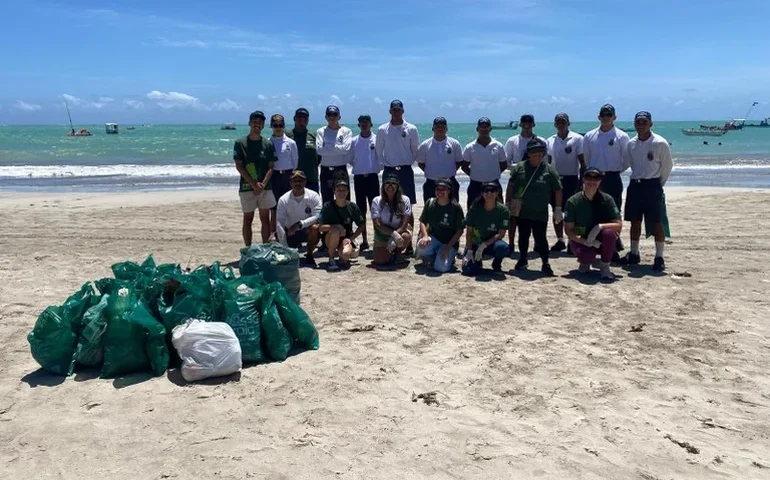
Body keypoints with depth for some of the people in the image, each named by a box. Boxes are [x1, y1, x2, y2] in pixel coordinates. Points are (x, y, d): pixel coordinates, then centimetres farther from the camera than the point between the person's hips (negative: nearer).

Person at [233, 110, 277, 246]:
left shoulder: (268, 144, 5)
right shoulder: (240, 143, 0)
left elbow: (271, 167, 2)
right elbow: (238, 166, -5)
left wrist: (262, 184, -13)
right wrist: (254, 184, -13)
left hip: (265, 187, 2)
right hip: (247, 187, -2)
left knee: (265, 219, 4)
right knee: (248, 219, 4)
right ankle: (248, 249, 9)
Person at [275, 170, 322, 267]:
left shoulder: (313, 196, -14)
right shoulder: (283, 199, -12)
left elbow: (317, 217, -21)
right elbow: (280, 224, -15)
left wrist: (299, 224, -34)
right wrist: (285, 248, -23)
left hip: (308, 231, -2)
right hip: (290, 233, 2)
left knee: (314, 228, -34)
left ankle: (309, 255, -9)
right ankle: (295, 247, 23)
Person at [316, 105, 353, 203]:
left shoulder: (346, 131, 5)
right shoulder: (321, 131, 8)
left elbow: (346, 149, -11)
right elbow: (319, 149, -8)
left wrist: (328, 147, -8)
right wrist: (338, 148, -9)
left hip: (341, 170, -1)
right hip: (326, 170, 1)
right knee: (327, 201, 6)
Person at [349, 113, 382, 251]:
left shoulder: (377, 139, 0)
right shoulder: (354, 141, 7)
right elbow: (350, 159, 11)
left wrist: (377, 168, -5)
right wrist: (359, 166, 4)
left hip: (372, 176, -3)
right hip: (358, 177, 3)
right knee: (361, 210, 6)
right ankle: (364, 240, 14)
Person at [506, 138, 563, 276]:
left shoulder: (549, 170, -4)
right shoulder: (519, 167, -1)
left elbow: (558, 190, 0)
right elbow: (511, 185, 7)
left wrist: (558, 209, -2)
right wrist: (508, 203, 6)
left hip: (540, 213, -2)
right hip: (521, 212, 2)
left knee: (540, 238, -1)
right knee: (523, 237, 15)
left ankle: (545, 264, 10)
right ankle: (522, 259, 32)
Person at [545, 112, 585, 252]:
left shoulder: (577, 139, -4)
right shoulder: (550, 141, 8)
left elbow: (582, 161, -4)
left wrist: (582, 180, -10)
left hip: (571, 179, -4)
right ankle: (560, 240, 16)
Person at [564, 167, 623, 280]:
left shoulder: (606, 199, -9)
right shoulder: (573, 201, -11)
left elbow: (619, 225, -12)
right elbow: (568, 230, -10)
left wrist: (599, 226, -29)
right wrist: (585, 242, -25)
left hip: (600, 240, 2)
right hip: (580, 240, -1)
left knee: (609, 232, -33)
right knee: (588, 256, -34)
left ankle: (605, 266, -8)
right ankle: (585, 262, 8)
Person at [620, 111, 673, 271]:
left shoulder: (660, 143, -9)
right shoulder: (631, 144, 6)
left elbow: (667, 166, -2)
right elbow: (625, 164, 18)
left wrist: (658, 185, 3)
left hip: (652, 186, -5)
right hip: (635, 185, 5)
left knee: (656, 222, -2)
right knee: (635, 221, 10)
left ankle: (659, 257, 4)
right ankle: (634, 253, 22)